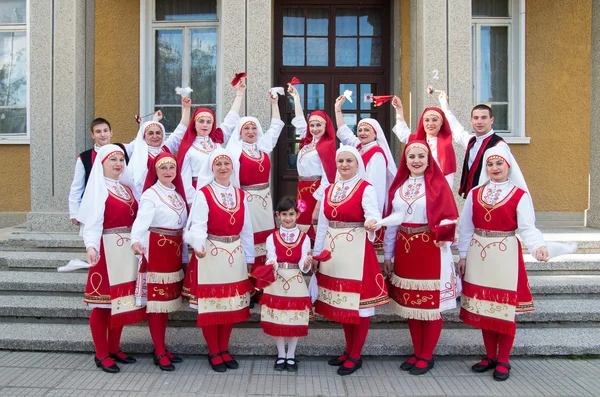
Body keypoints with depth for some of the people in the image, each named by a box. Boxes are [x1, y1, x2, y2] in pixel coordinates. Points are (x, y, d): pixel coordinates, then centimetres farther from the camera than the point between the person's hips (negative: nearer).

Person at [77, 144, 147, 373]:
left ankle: (114, 349, 25)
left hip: (128, 250, 7)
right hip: (106, 250, -7)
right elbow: (91, 221, -17)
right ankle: (101, 354, 12)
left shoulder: (127, 187, 14)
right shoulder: (98, 187, -7)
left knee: (121, 299, 12)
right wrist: (91, 246, -31)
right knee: (104, 302, 1)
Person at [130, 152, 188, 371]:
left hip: (174, 250, 7)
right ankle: (159, 353, 9)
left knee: (167, 299, 13)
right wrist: (136, 240, -44)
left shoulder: (178, 193, 13)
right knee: (156, 300, -1)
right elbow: (141, 220, -27)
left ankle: (162, 348, 25)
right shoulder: (150, 195, -11)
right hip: (157, 250, -7)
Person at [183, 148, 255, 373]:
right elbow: (198, 224, -17)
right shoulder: (203, 194, -5)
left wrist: (249, 258, 10)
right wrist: (198, 245, -37)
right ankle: (213, 353, 17)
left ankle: (224, 350, 25)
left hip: (235, 255, 5)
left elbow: (246, 229, 11)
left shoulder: (240, 195, 10)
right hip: (210, 254, -4)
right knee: (210, 305, 2)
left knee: (232, 305, 10)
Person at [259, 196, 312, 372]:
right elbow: (271, 261, -10)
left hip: (296, 284, 0)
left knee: (296, 321, 5)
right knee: (277, 320, 6)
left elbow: (303, 266, -8)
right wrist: (271, 266, -33)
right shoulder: (272, 238, 1)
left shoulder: (304, 238, 0)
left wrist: (307, 263, -31)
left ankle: (291, 355, 23)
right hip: (276, 283, 0)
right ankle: (281, 355, 24)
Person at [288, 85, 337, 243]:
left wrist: (319, 205, -19)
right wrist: (296, 97, 30)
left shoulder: (327, 145, -9)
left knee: (315, 228, -2)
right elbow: (299, 120, 25)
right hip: (302, 188, 7)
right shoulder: (307, 141, 10)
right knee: (303, 227, 10)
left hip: (316, 190, -7)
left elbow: (327, 177, -14)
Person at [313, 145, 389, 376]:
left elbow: (374, 215, -20)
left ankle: (356, 356, 14)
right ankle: (349, 350, 29)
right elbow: (322, 224, 14)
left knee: (359, 301, 1)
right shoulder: (329, 190, 12)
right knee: (341, 301, 14)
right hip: (334, 252, 6)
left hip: (357, 251, -6)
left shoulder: (366, 188, -6)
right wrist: (316, 253, 13)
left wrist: (371, 223, -43)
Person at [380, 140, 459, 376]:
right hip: (404, 250, 5)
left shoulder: (438, 184, -5)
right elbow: (393, 221, 11)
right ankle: (417, 353, 27)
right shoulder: (399, 186, 9)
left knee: (431, 304, 4)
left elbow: (449, 217, -9)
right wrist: (387, 254, 11)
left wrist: (444, 234, -30)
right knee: (410, 303, 12)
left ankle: (427, 356, 19)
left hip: (430, 251, -5)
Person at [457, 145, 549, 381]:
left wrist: (538, 247, -29)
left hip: (505, 256, -3)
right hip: (479, 255, 4)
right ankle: (490, 356, 25)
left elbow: (527, 228, -11)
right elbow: (466, 228, 8)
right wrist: (463, 256, 6)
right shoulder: (475, 194, 7)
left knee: (505, 307, 2)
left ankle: (503, 361, 16)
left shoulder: (519, 195, -3)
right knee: (483, 306, 10)